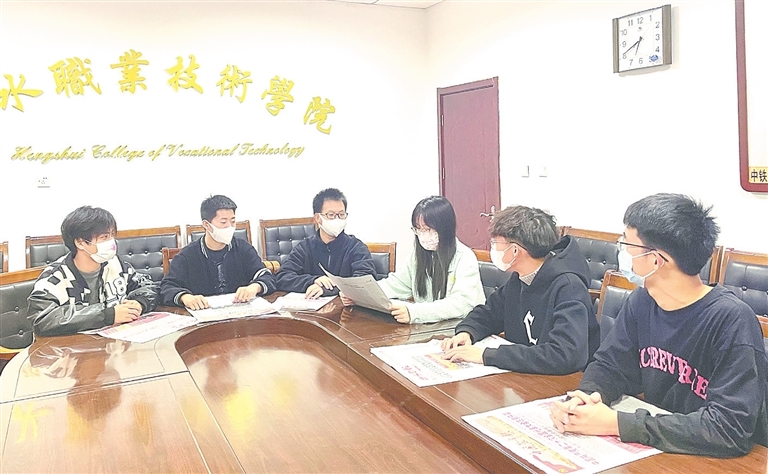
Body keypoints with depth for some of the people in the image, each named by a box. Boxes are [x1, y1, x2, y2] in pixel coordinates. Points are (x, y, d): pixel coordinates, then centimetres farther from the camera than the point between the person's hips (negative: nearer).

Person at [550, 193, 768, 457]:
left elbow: (729, 427, -26)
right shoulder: (641, 302, -4)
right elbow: (610, 367, 5)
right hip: (656, 451, 5)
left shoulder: (731, 321, -22)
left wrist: (616, 424, -28)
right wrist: (582, 398, -17)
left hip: (716, 459, -5)